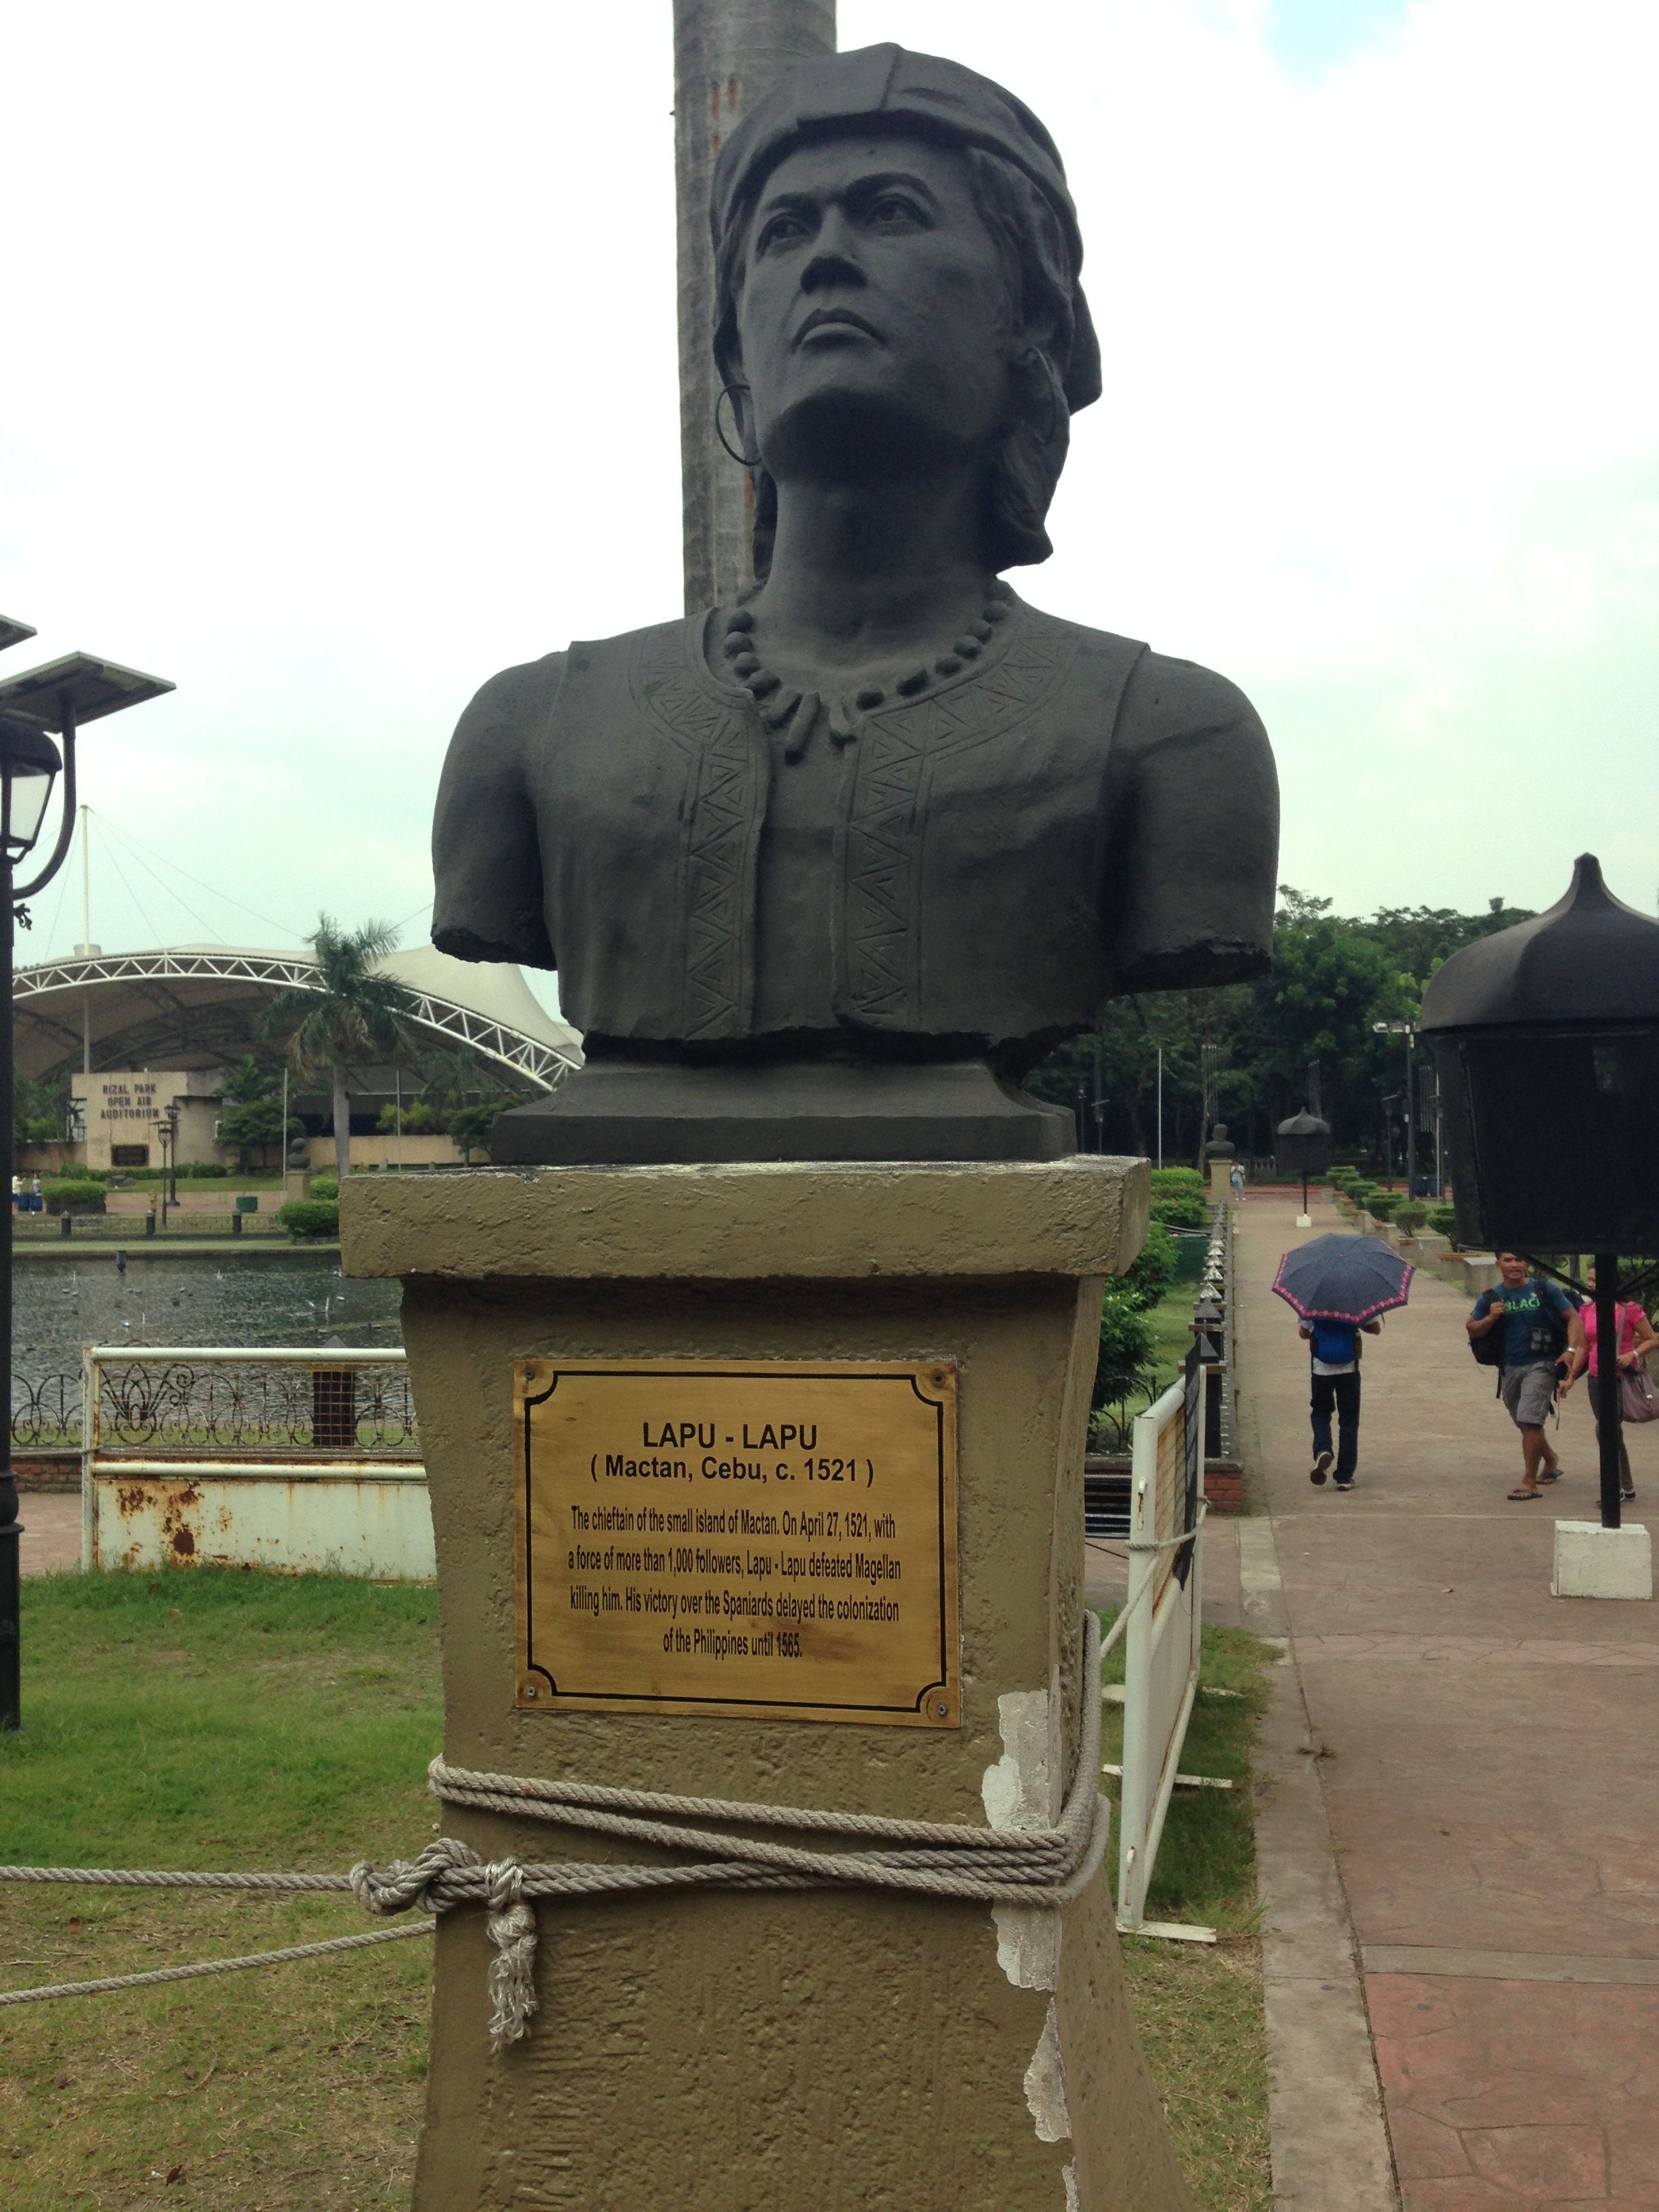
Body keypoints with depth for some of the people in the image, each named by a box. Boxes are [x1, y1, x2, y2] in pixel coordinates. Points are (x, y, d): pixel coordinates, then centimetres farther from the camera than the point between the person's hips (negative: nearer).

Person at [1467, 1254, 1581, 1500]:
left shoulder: (1546, 1290, -2)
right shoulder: (1491, 1298, 5)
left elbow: (1573, 1318, 0)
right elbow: (1471, 1328, 11)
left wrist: (1572, 1350, -13)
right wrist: (1490, 1318, -9)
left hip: (1541, 1365, -5)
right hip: (1510, 1367, 5)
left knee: (1529, 1421, -16)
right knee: (1526, 1424, 17)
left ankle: (1530, 1482, -11)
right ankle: (1551, 1462, 44)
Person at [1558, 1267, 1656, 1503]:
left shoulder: (1629, 1309, -11)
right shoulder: (1586, 1310, 6)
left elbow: (1652, 1340, -5)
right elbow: (1583, 1347, 12)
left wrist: (1632, 1355, -21)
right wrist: (1571, 1377, 7)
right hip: (1597, 1378, 6)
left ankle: (1617, 1487, -5)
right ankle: (1626, 1487, 25)